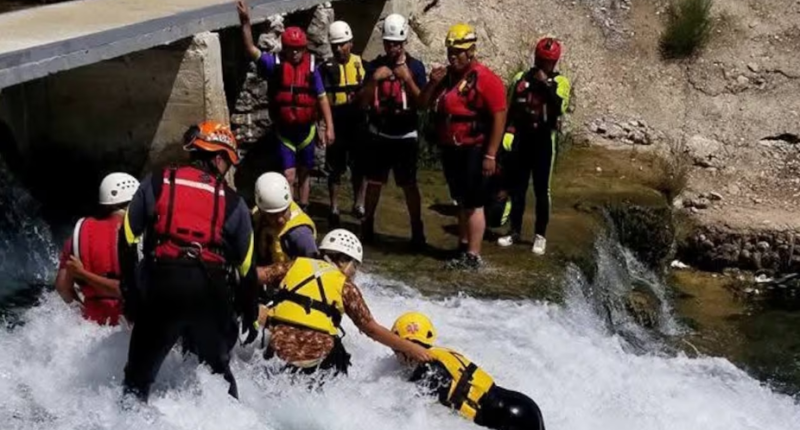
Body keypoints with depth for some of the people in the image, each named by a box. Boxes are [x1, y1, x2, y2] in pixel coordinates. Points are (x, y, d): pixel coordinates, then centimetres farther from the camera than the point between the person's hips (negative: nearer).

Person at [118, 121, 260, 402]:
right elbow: (246, 266, 11)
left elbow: (127, 239, 6)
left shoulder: (156, 183, 9)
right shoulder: (232, 202, 8)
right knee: (217, 369, 22)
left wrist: (129, 292, 14)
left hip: (160, 285, 0)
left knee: (139, 372, 13)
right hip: (211, 292, 1)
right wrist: (251, 315, 22)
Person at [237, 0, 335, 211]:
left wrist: (329, 127, -4)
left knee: (304, 173, 15)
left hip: (306, 129, 2)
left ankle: (303, 212, 29)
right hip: (284, 130, -2)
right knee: (288, 175, -5)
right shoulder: (275, 64, -8)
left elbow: (322, 98, 0)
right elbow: (251, 49, -19)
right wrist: (245, 22, -33)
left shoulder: (311, 67, -5)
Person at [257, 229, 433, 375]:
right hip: (315, 354, -2)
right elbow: (372, 329, 6)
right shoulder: (345, 286, 7)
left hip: (279, 347, 3)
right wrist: (410, 348, 12)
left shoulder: (296, 265, 15)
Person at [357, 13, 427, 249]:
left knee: (409, 185, -2)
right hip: (378, 135, 2)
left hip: (406, 137, -2)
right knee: (373, 182, 9)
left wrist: (407, 78, -23)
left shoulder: (415, 66, -5)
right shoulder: (375, 65, 1)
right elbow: (363, 102, -2)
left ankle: (417, 231, 4)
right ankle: (367, 225, 22)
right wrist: (374, 79, -18)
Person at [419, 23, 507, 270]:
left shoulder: (485, 79, -14)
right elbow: (425, 103, 16)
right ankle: (463, 246, 28)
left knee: (473, 204, -6)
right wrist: (433, 83, -5)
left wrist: (490, 155, -20)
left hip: (474, 151, -8)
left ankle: (473, 256, -3)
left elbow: (499, 116, -17)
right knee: (461, 201, 17)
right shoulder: (446, 76, 10)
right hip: (450, 149, 8)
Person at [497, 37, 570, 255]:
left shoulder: (559, 82, -1)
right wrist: (508, 134, 4)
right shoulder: (521, 79, 8)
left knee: (541, 189, 1)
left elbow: (559, 108, -18)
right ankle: (514, 231, 17)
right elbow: (510, 110, 11)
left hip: (544, 140, -3)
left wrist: (545, 84, -18)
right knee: (517, 186, 7)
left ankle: (540, 235, 9)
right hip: (521, 138, 3)